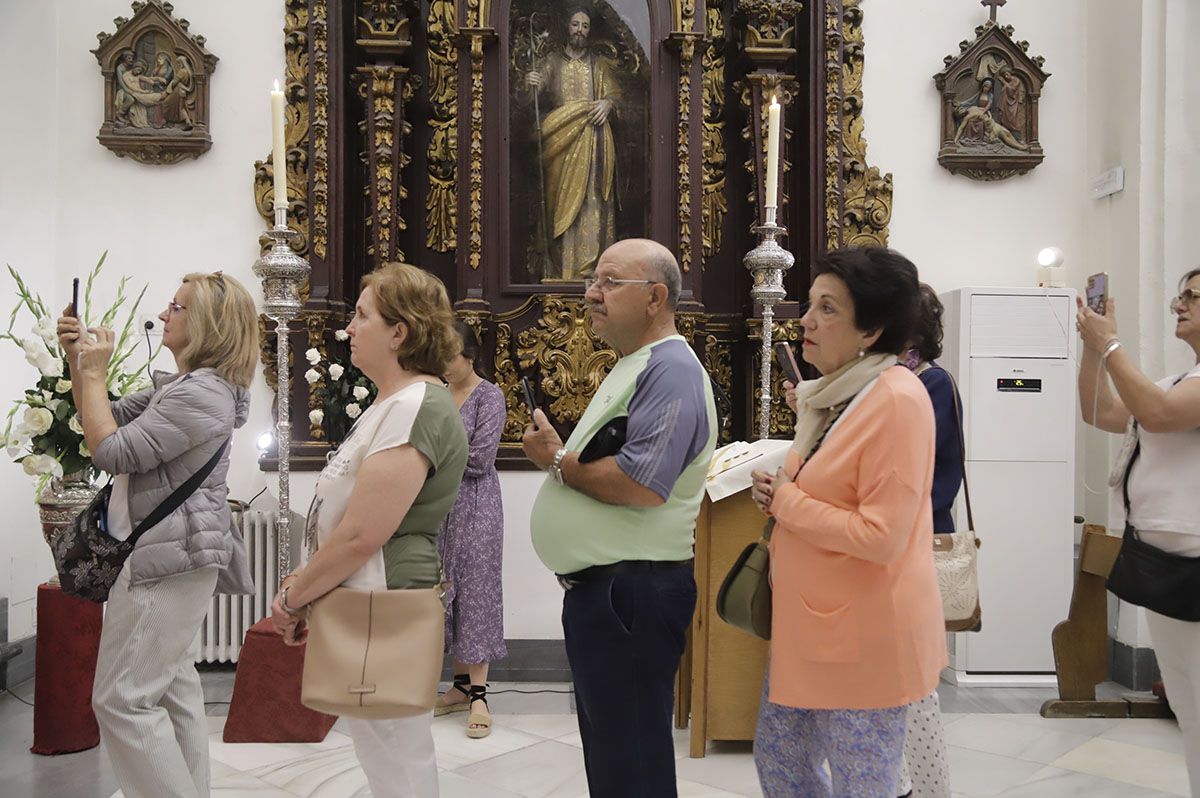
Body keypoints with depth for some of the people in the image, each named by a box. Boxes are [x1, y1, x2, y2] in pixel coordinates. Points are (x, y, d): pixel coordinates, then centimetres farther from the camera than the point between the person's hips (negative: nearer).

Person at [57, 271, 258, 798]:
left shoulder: (203, 393, -18)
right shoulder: (178, 386, 17)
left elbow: (112, 451, -20)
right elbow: (108, 418, 22)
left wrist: (94, 372, -9)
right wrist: (77, 362, 9)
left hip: (170, 556, -11)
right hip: (172, 555, 11)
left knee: (122, 699, -8)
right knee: (173, 689, 16)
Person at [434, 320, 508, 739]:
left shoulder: (489, 396, -6)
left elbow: (479, 459, -14)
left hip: (474, 504, -6)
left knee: (476, 590, -4)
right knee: (447, 592, 8)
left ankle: (479, 694, 1)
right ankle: (461, 684, 18)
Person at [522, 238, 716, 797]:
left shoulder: (670, 369, -18)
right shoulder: (632, 367, 16)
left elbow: (641, 484, -29)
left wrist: (556, 461, -15)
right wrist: (559, 453, 5)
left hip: (632, 594, -11)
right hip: (601, 586, 11)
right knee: (606, 743, 23)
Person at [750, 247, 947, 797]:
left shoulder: (897, 398, -20)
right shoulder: (833, 394, 8)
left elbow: (880, 537, -24)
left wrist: (786, 501, -15)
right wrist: (778, 493, -1)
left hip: (865, 634, -9)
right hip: (808, 623, 9)